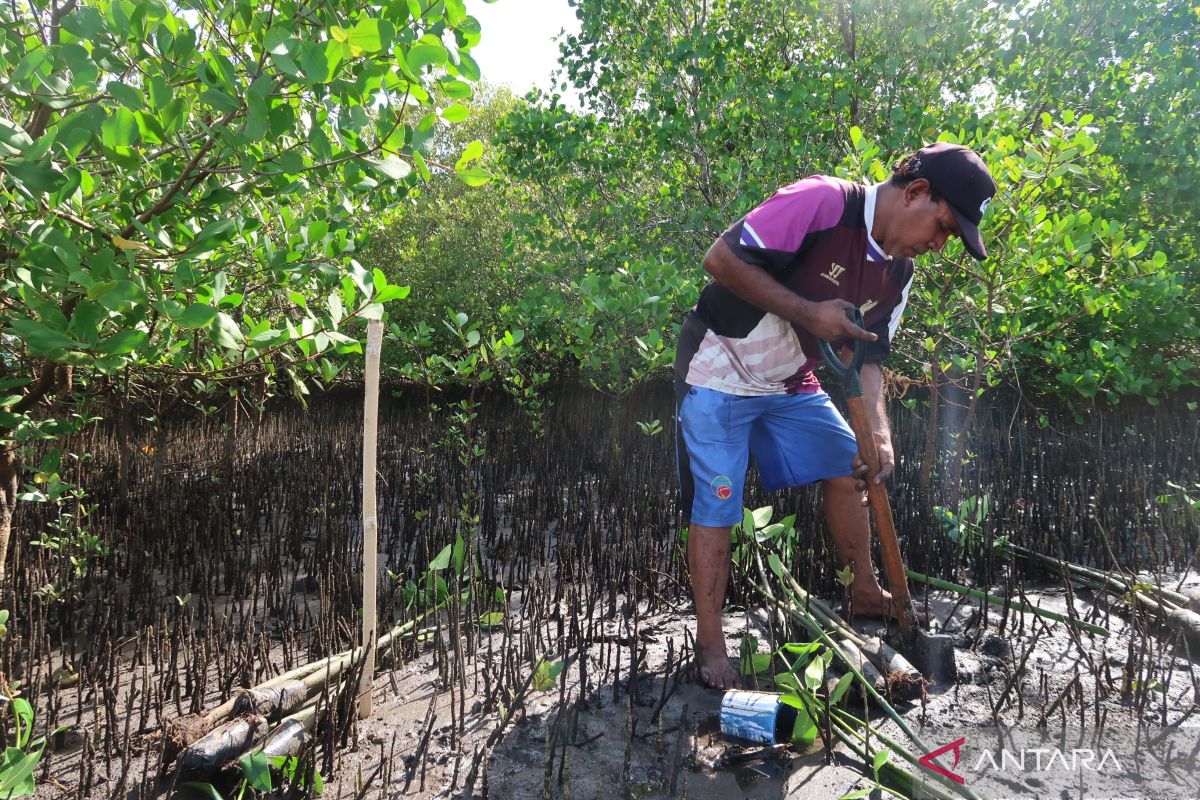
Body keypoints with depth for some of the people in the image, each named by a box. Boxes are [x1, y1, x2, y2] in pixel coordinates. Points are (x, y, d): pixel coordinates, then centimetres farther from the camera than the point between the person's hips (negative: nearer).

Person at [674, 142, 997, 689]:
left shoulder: (898, 274, 2)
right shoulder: (822, 202, -23)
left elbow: (867, 358, 3)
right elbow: (722, 258, -25)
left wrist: (879, 432, -13)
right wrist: (808, 311, -26)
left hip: (791, 384, 8)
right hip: (720, 373, -8)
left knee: (848, 467, 9)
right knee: (715, 504, -5)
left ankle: (865, 592, 29)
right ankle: (709, 643, 8)